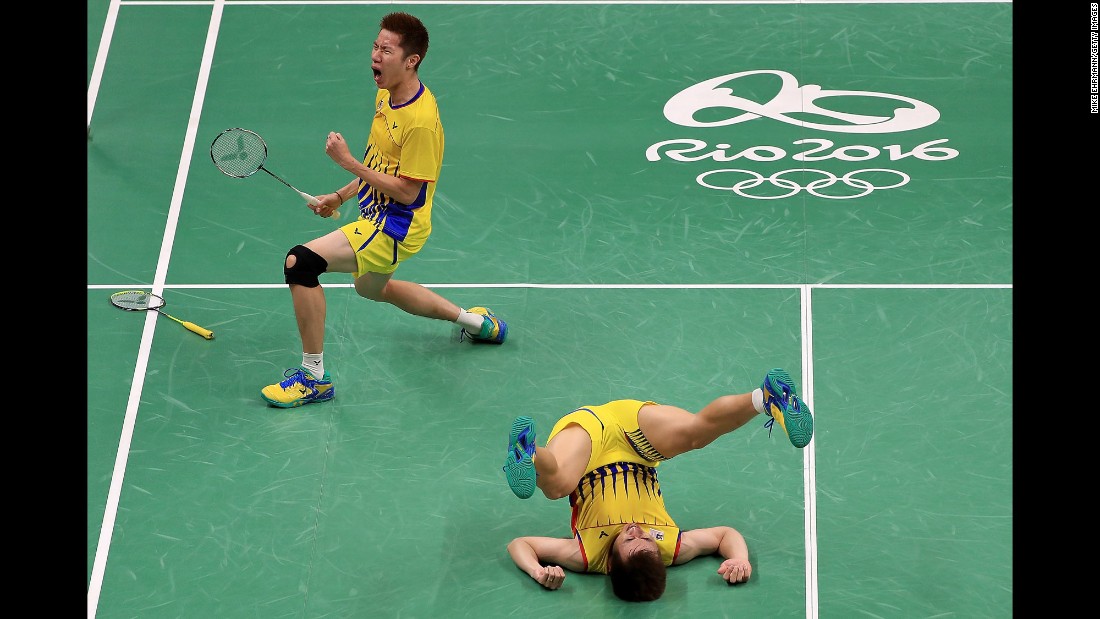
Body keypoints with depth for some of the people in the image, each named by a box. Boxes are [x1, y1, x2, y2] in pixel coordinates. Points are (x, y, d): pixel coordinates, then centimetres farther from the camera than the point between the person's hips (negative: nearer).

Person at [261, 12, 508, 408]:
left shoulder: (421, 120, -27)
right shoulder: (386, 96, 2)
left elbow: (406, 192, -26)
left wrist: (348, 162, -26)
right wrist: (341, 196, 14)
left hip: (397, 228, -11)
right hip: (375, 215, 11)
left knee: (300, 263, -24)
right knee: (373, 288, 37)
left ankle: (313, 377, -12)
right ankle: (478, 322, 49)